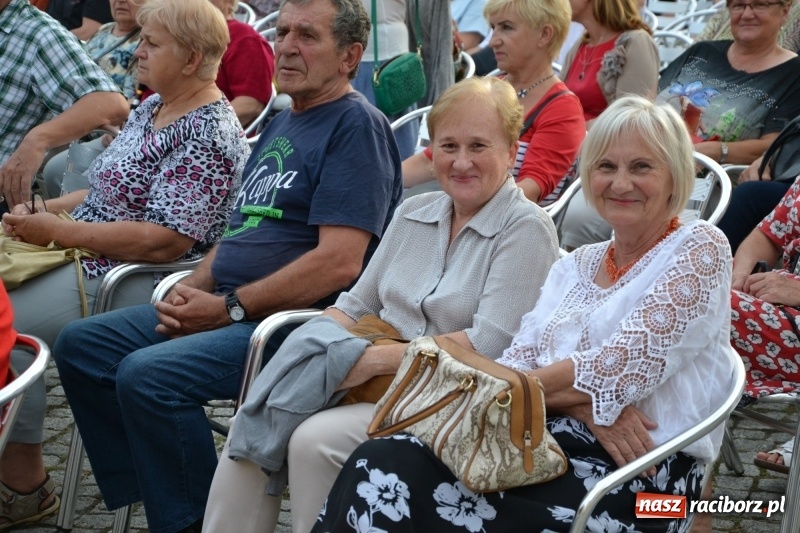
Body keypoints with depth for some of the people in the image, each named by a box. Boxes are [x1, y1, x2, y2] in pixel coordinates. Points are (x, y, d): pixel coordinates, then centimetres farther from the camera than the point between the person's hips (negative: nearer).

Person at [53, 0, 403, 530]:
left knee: (147, 374, -28)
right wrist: (192, 287, 3)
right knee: (80, 345, 3)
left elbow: (340, 262, -20)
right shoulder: (280, 124, 20)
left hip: (294, 321, -10)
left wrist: (228, 308, -17)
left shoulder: (356, 126, -10)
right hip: (223, 304, 10)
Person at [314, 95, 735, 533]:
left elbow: (623, 367, -11)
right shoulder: (573, 266, 20)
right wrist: (581, 404, -14)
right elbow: (515, 366, 7)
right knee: (384, 465, -23)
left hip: (635, 476, -6)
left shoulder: (701, 249, 1)